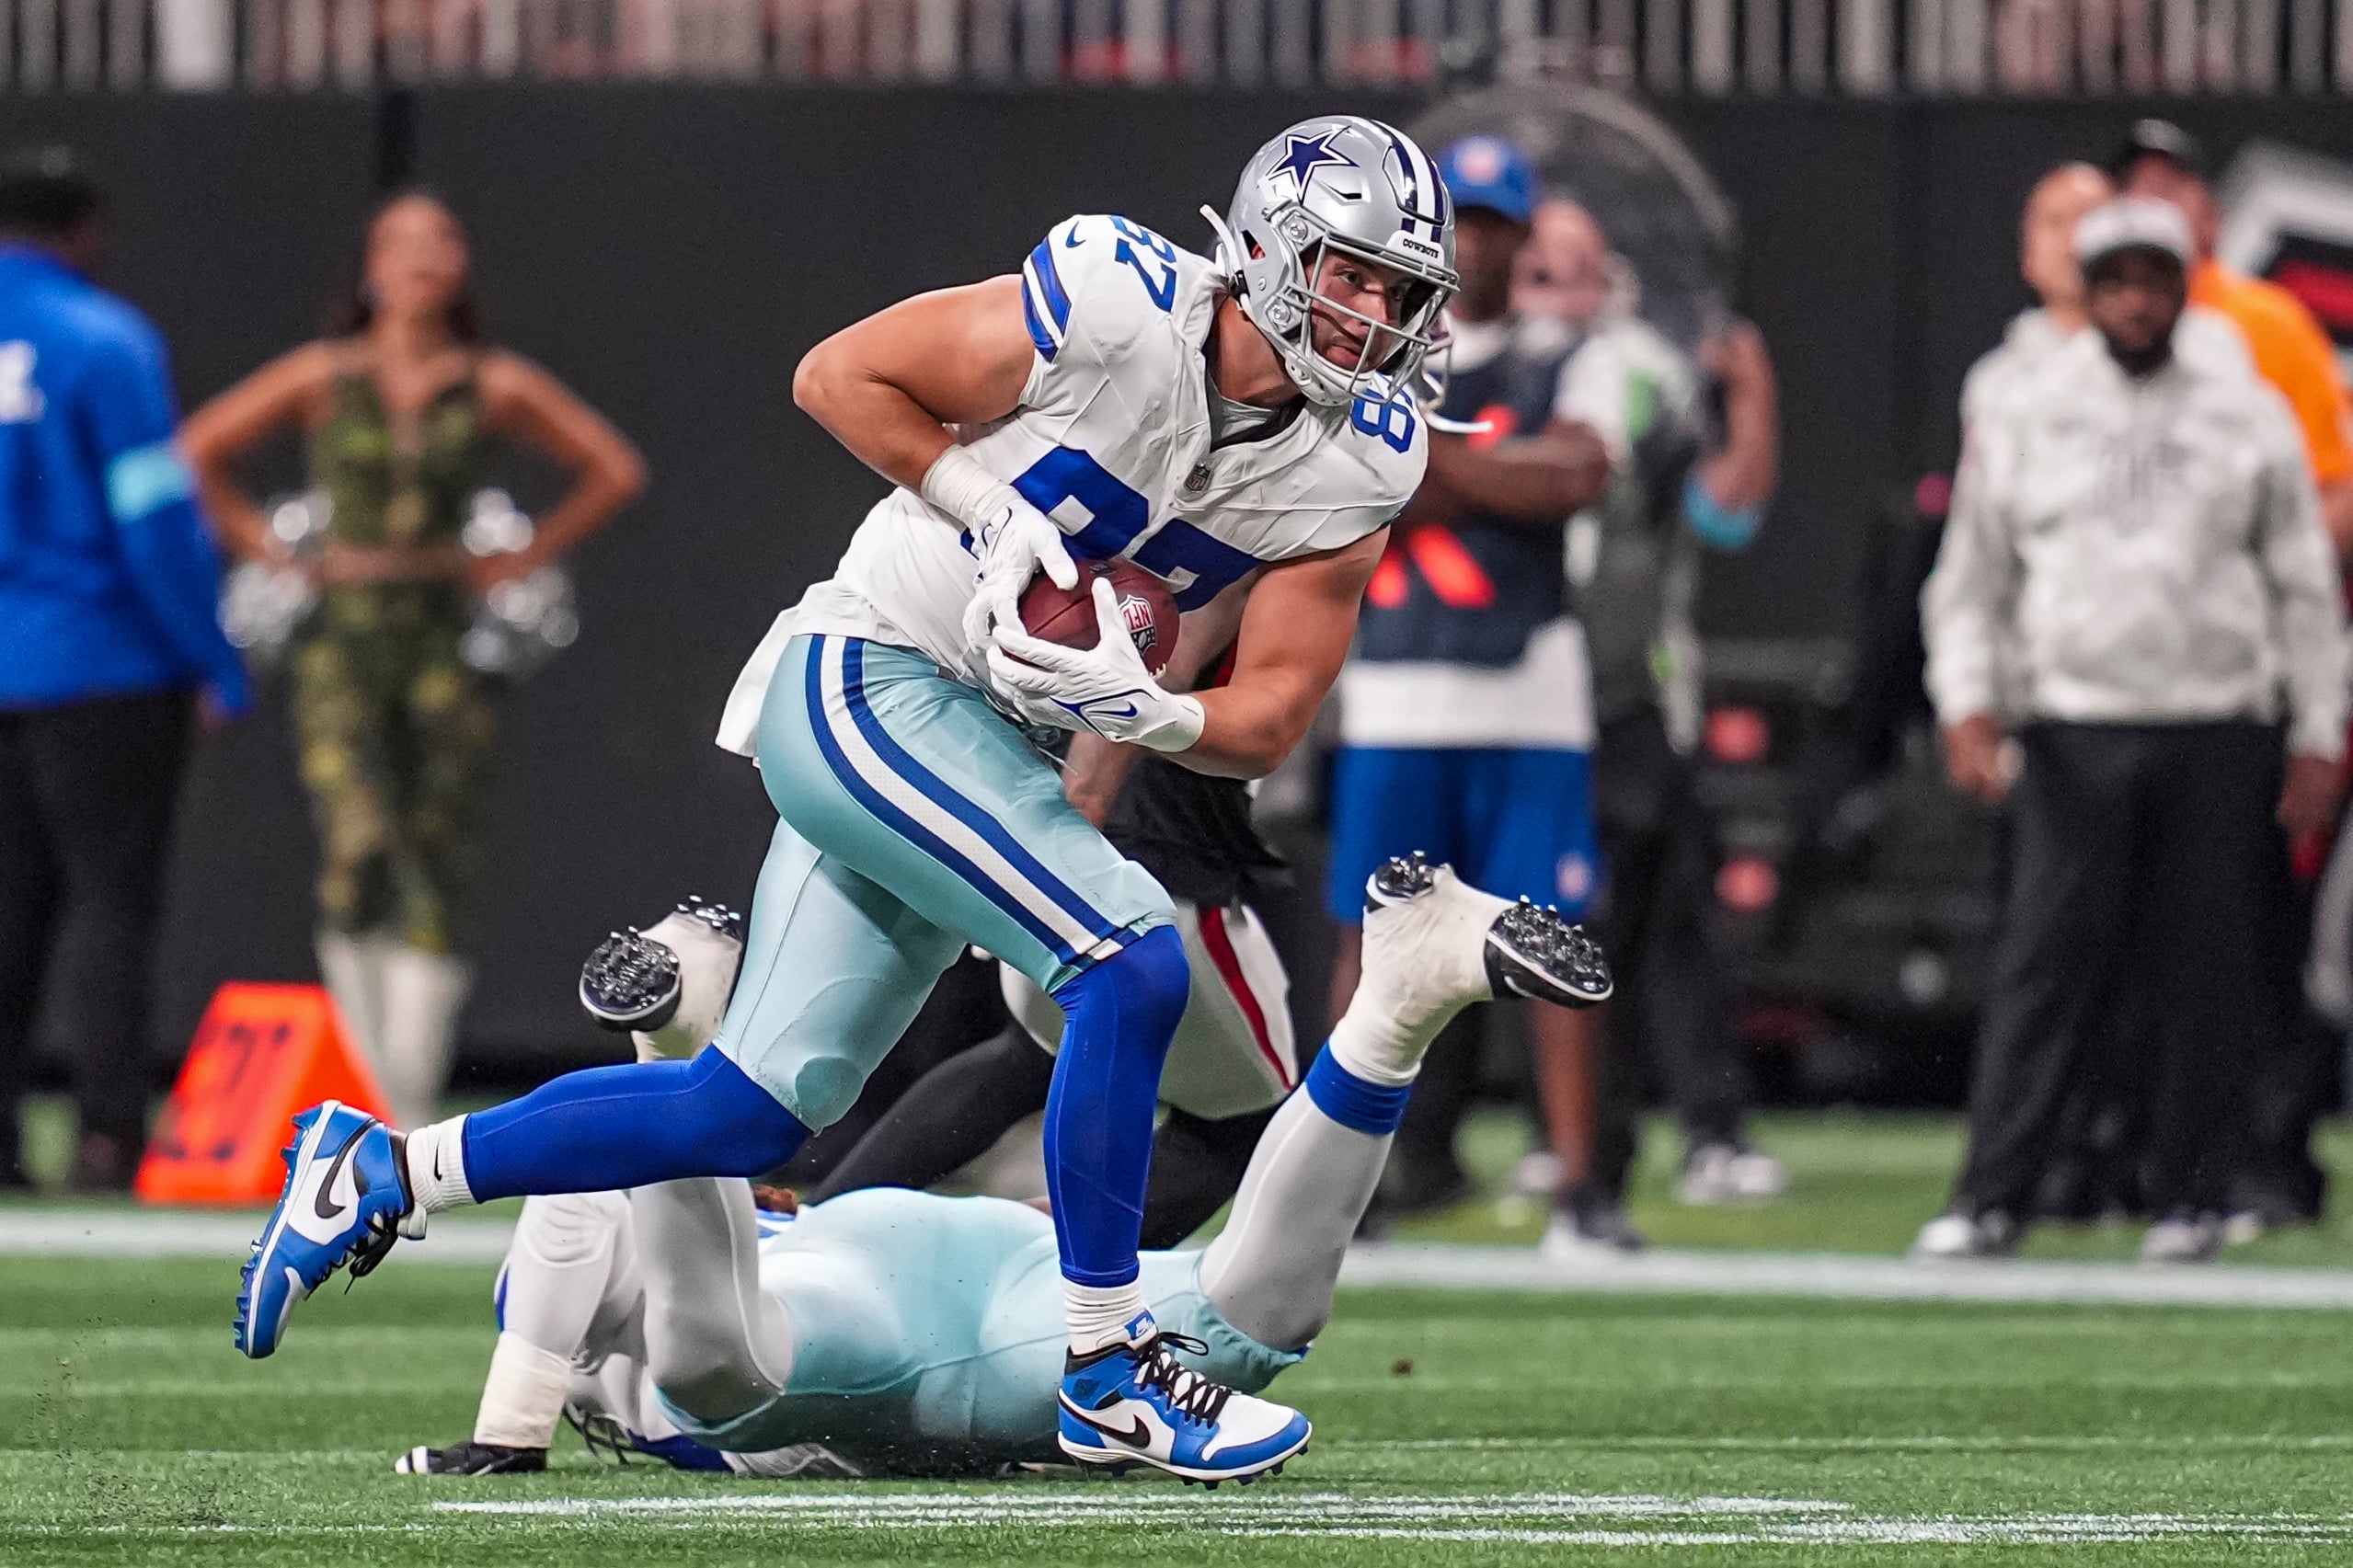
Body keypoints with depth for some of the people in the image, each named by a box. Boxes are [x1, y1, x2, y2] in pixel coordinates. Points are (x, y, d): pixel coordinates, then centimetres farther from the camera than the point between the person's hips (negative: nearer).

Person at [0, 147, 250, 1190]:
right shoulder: (102, 341, -8)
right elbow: (155, 517, -11)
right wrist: (216, 667, -6)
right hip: (99, 664, -5)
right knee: (108, 897, -3)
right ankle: (108, 1134, -9)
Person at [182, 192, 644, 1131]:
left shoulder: (496, 388, 4)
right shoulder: (323, 378, 3)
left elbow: (614, 470, 14)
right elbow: (198, 453, 11)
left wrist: (526, 558, 6)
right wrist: (268, 550, 3)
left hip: (450, 643, 1)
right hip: (341, 640, -1)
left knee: (437, 879, -4)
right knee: (358, 850, -18)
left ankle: (413, 1117, 0)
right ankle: (369, 1079, -1)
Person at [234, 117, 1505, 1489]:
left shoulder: (1356, 472, -3)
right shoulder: (1117, 312, -19)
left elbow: (1266, 726, -1)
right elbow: (840, 375, -8)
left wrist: (1136, 708, -20)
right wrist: (990, 513, -17)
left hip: (987, 748, 7)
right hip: (870, 685, -7)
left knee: (748, 1115, 6)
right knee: (1131, 961, -22)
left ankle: (382, 1174, 20)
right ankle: (1112, 1374, -13)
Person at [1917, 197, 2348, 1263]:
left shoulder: (2249, 417, 9)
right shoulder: (2022, 420, 9)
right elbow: (1970, 584, 12)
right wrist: (1966, 708, -2)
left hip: (2218, 733, 1)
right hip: (2076, 728, 0)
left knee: (2207, 968, 0)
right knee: (2045, 963, -7)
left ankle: (2190, 1200, 8)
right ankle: (1992, 1197, -8)